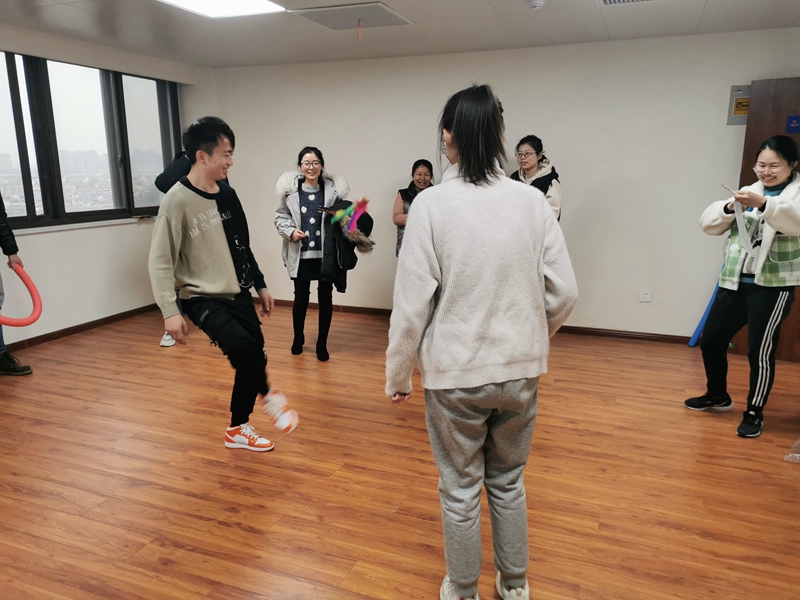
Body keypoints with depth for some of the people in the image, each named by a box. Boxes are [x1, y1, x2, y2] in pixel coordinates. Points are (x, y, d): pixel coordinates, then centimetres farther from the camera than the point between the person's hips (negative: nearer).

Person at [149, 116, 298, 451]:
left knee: (252, 358, 7)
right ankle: (269, 396, -1)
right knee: (242, 345, -30)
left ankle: (237, 429, 27)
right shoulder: (178, 201, -15)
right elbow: (160, 261, -16)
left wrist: (260, 286, 18)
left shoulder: (227, 194, 6)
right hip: (203, 298, -7)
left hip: (238, 295, 7)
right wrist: (170, 311, -24)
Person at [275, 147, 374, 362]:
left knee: (325, 298, 8)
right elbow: (280, 216, 5)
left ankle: (322, 343, 25)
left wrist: (348, 223, -14)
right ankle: (298, 338, 36)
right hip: (301, 254, 0)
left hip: (325, 254, 0)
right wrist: (291, 231, -11)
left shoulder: (333, 188, -4)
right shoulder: (290, 189, -4)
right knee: (301, 297, 12)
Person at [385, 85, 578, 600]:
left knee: (460, 490, 17)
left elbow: (412, 302, -14)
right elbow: (564, 292, -3)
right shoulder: (533, 201, -6)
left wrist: (399, 374, -1)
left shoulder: (432, 204, -14)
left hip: (455, 372, -3)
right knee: (509, 483, 23)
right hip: (520, 370, 3)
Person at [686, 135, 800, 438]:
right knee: (710, 341, 11)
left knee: (760, 351, -5)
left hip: (773, 286, -5)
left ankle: (754, 413, 14)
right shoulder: (748, 192, 14)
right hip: (734, 283, 6)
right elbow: (709, 223, 6)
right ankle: (718, 396, 33)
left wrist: (764, 204, -38)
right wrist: (729, 207, -13)